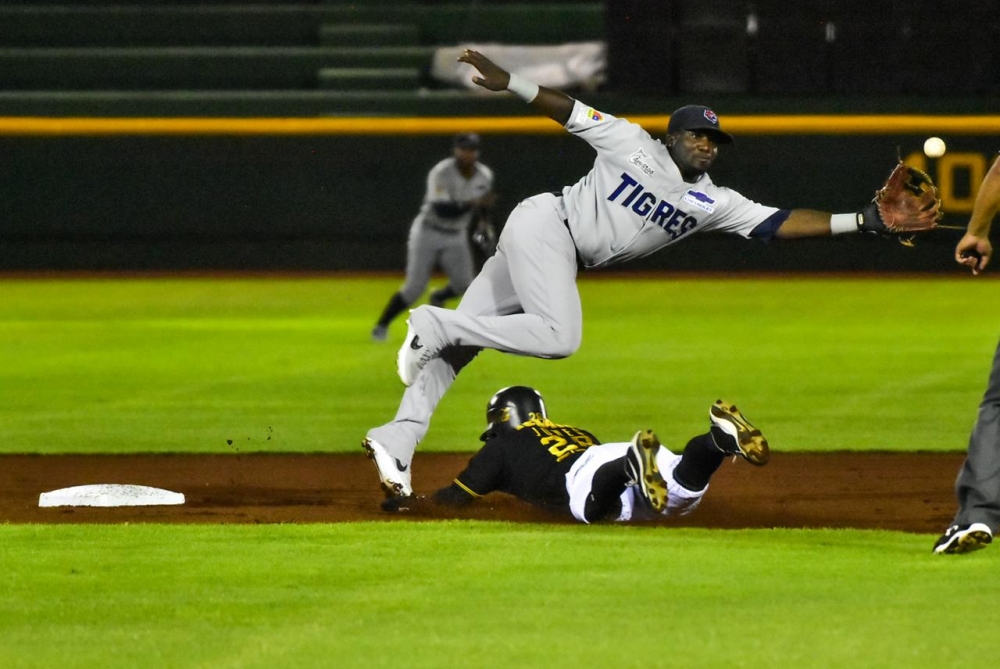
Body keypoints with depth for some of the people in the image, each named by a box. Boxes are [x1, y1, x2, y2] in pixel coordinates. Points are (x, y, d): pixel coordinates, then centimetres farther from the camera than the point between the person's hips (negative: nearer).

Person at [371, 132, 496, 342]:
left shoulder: (484, 175, -3)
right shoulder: (441, 173, -23)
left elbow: (482, 202, 16)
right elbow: (442, 210, -32)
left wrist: (483, 221, -3)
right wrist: (472, 204, -41)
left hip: (456, 237, 5)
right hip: (428, 232, -5)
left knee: (463, 284, -11)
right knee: (415, 287, -11)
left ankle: (438, 298, 23)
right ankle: (382, 325, 5)